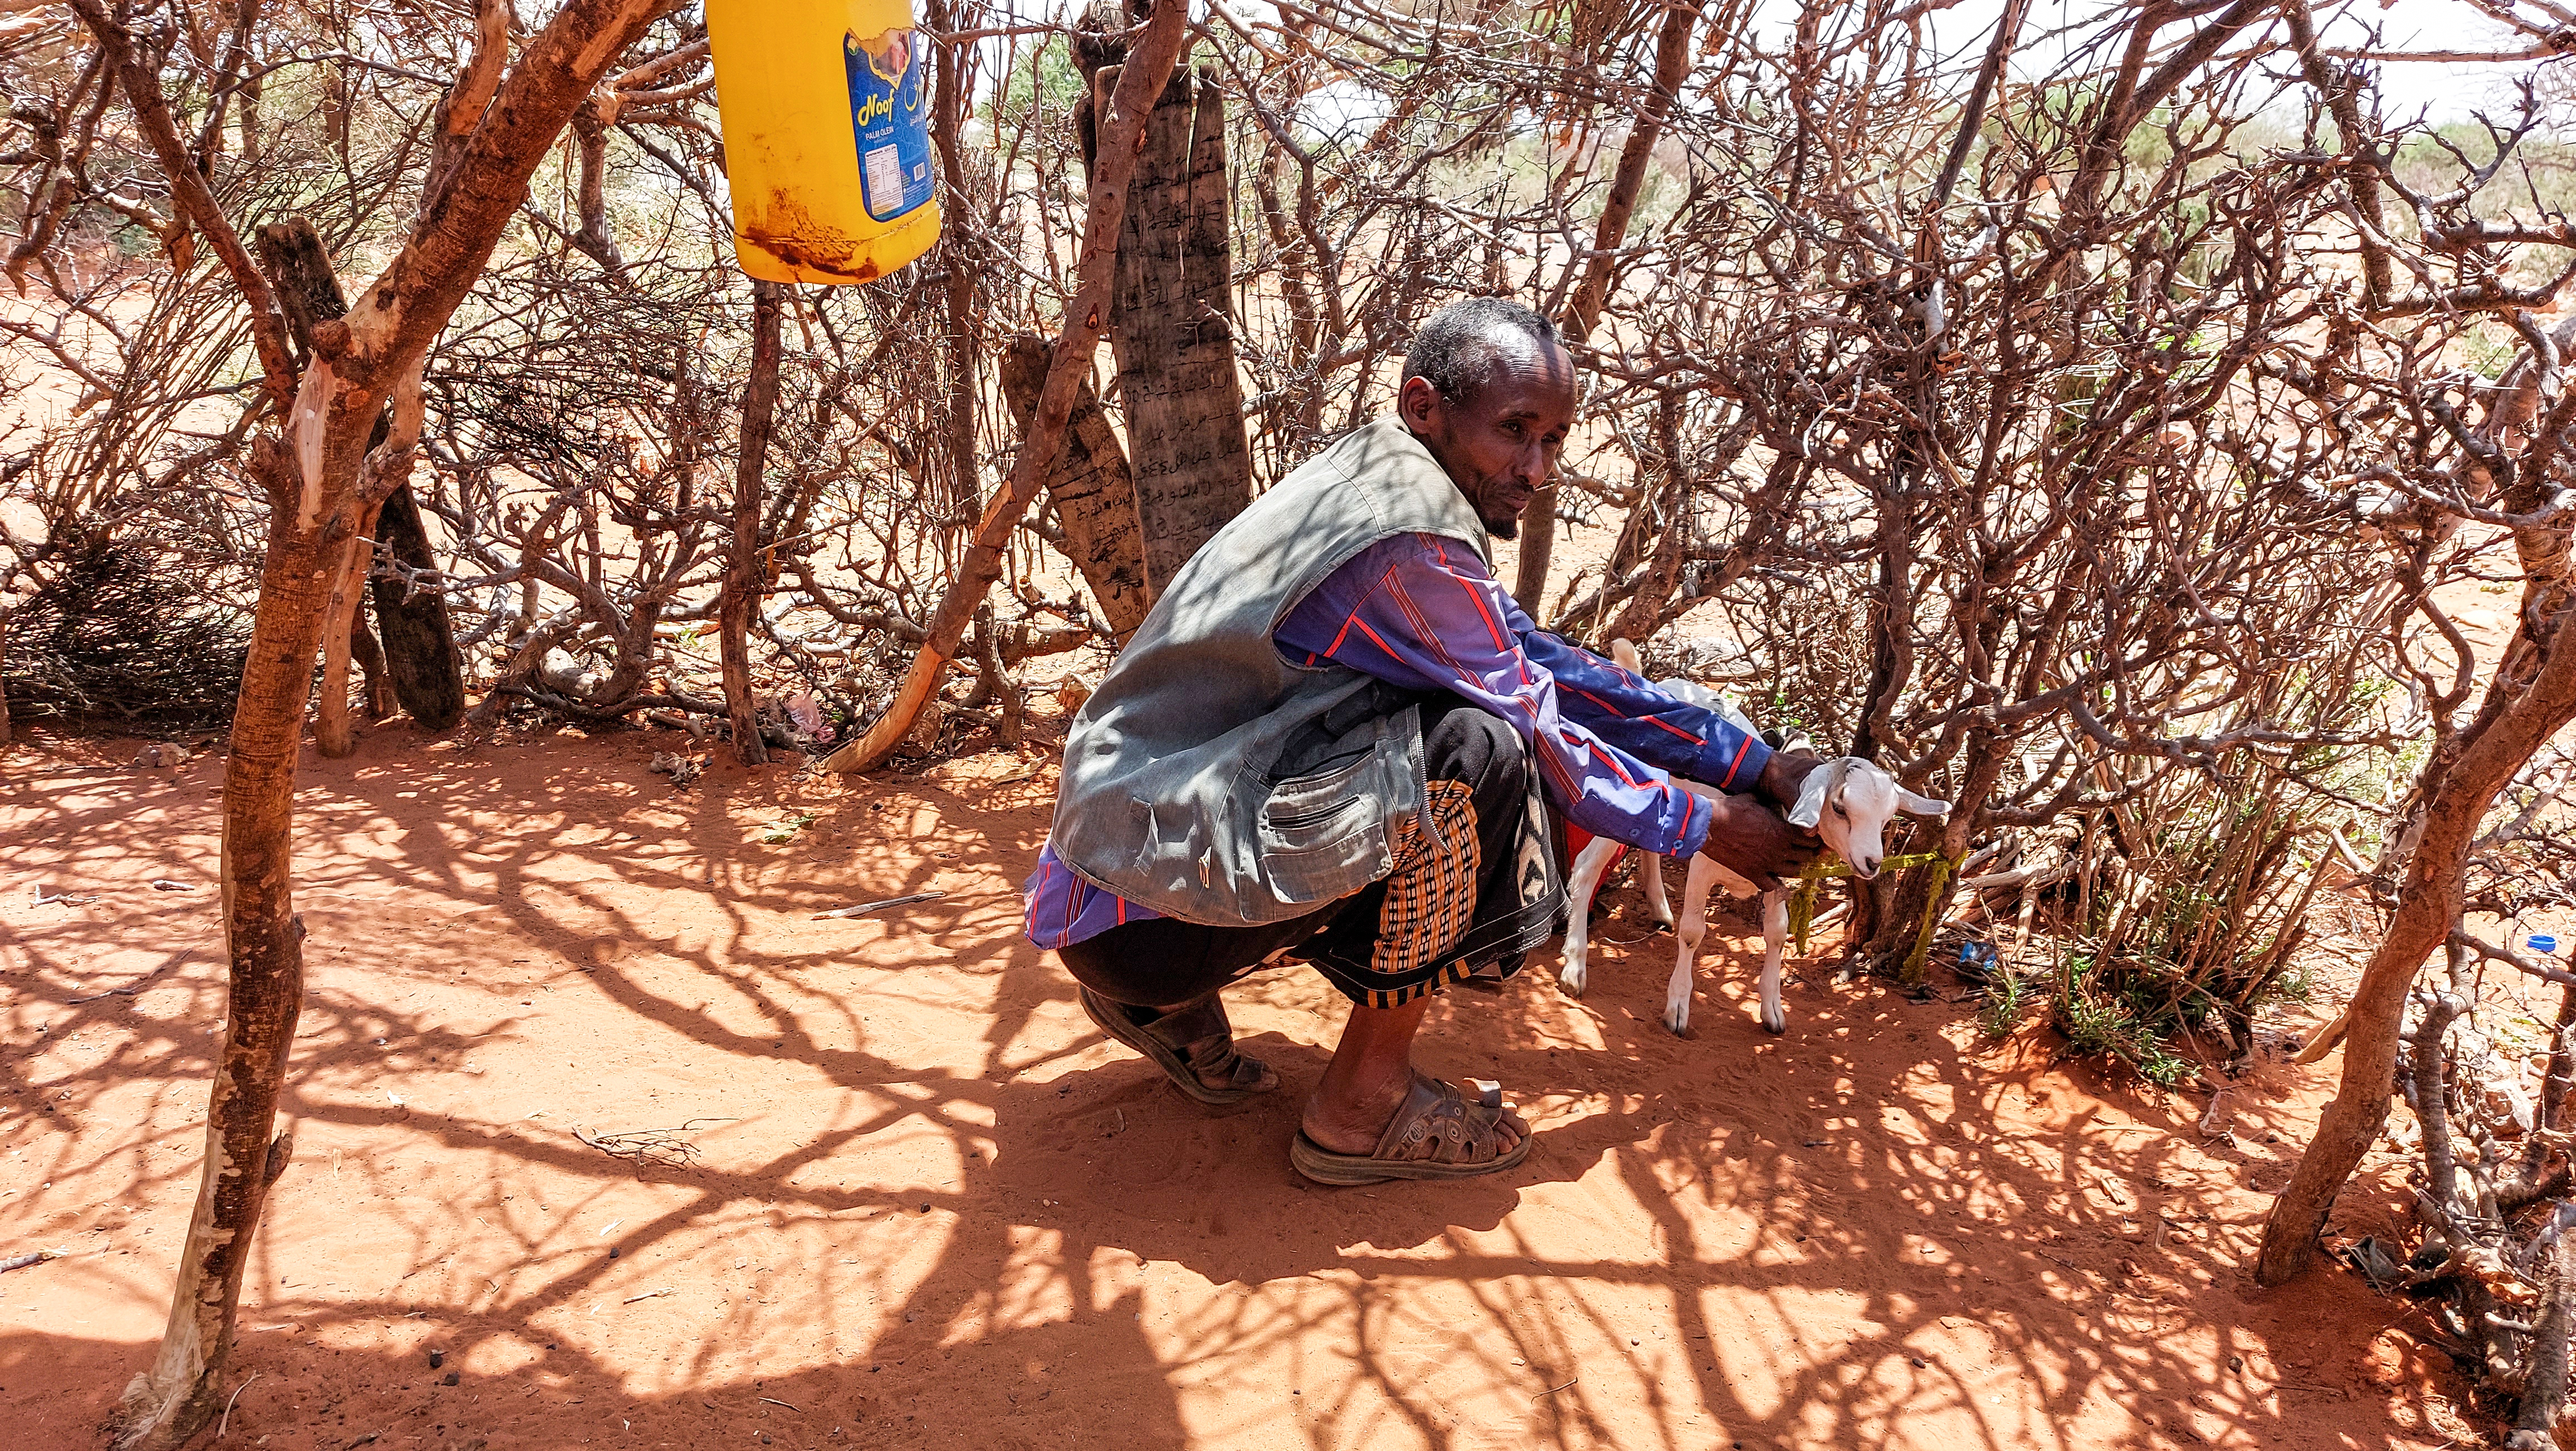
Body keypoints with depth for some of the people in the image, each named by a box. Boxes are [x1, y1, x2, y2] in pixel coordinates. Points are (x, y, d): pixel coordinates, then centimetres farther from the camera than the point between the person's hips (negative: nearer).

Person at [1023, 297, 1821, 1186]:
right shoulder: (1410, 543, -20)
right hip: (1143, 897, -10)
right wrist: (1707, 827, 5)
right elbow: (1542, 736, -9)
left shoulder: (1388, 487, 11)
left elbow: (1548, 662, 14)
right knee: (1479, 755, -21)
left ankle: (1169, 1002, 15)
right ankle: (1363, 1107, -6)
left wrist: (1753, 767, 14)